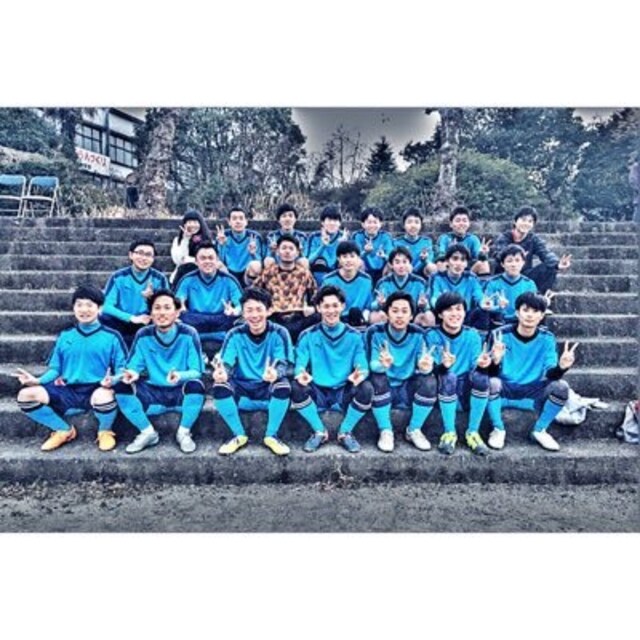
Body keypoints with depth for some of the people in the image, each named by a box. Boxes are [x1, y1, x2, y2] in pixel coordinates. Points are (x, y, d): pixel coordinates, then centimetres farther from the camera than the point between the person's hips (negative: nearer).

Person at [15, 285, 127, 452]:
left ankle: (105, 431, -2)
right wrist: (37, 380, -5)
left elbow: (122, 369, 0)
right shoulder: (65, 336, 14)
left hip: (97, 390, -4)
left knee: (104, 397, -41)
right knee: (25, 395, -17)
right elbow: (55, 369, 15)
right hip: (68, 391, 5)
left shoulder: (111, 337, 2)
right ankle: (64, 430, 7)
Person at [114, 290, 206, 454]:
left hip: (182, 393, -2)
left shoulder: (188, 334, -13)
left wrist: (181, 375, -36)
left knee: (195, 385, -35)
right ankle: (148, 433, 1)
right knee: (121, 387, -20)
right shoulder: (143, 335, -5)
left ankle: (184, 433, -6)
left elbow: (197, 371, -14)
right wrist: (132, 373, -25)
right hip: (154, 393, 3)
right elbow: (134, 366, 0)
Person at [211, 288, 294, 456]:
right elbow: (226, 364, -11)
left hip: (269, 392, -1)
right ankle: (239, 435, -4)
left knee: (284, 386, -33)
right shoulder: (235, 335, -4)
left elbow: (283, 364, -16)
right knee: (219, 386, -27)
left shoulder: (279, 333, -8)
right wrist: (221, 373, -38)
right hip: (242, 391, 2)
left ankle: (271, 436, -7)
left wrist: (275, 373, -42)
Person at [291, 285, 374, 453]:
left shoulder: (354, 336, 0)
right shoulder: (308, 336, -1)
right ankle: (319, 432, -5)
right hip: (318, 393, 0)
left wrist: (360, 374, -31)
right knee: (296, 388, -29)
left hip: (345, 393, 0)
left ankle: (345, 433, -3)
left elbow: (362, 366, -5)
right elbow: (300, 365, -7)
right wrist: (301, 373, -33)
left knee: (366, 388, -29)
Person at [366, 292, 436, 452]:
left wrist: (426, 367, -40)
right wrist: (382, 364, -45)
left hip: (408, 389, 2)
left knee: (429, 381, -25)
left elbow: (423, 366, -14)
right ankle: (386, 431, -12)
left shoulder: (417, 334, -8)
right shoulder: (375, 332, -14)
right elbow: (373, 365, -21)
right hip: (383, 390, -2)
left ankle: (414, 430, -3)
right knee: (377, 379, -32)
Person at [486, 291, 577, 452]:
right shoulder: (500, 334, -14)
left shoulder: (547, 338, -6)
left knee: (561, 387, -23)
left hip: (533, 392, 3)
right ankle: (499, 429, -7)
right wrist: (495, 361, -40)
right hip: (504, 390, -2)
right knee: (492, 383, -34)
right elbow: (491, 373, -16)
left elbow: (550, 374, -11)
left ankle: (539, 431, 2)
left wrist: (561, 367, -33)